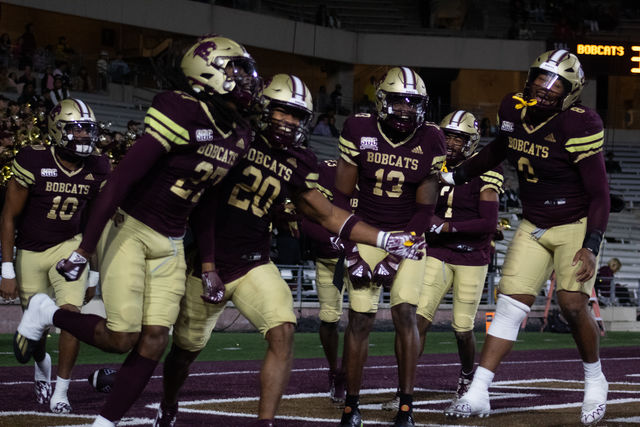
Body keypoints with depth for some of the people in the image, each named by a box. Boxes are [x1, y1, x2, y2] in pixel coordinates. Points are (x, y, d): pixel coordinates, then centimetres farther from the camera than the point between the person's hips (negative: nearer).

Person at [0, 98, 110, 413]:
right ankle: (42, 368, 42)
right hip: (30, 252, -2)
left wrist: (94, 275, 6)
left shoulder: (97, 170, -8)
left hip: (69, 247, 2)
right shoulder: (33, 162, -20)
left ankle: (60, 392, -1)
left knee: (71, 314, -16)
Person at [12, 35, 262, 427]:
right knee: (122, 338, -8)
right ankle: (46, 313, 17)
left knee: (154, 341, -2)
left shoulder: (240, 136, 3)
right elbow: (121, 179, -23)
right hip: (129, 229, -7)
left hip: (169, 245, 7)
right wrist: (84, 249, -24)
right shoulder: (182, 113, -22)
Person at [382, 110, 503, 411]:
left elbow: (489, 223, -16)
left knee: (463, 328, 3)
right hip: (438, 255, 4)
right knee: (419, 318, -11)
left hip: (472, 258, -3)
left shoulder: (483, 173, -8)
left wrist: (446, 226, -22)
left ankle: (467, 377, 32)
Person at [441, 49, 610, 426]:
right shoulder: (513, 109, -3)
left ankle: (595, 381, 11)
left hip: (576, 225, -5)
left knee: (573, 304, -14)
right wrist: (456, 176, 22)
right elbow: (499, 150, 21)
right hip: (533, 227, 5)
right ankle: (478, 394, -6)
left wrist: (591, 247, -25)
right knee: (511, 303, -3)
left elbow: (599, 194, -18)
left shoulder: (578, 125, -21)